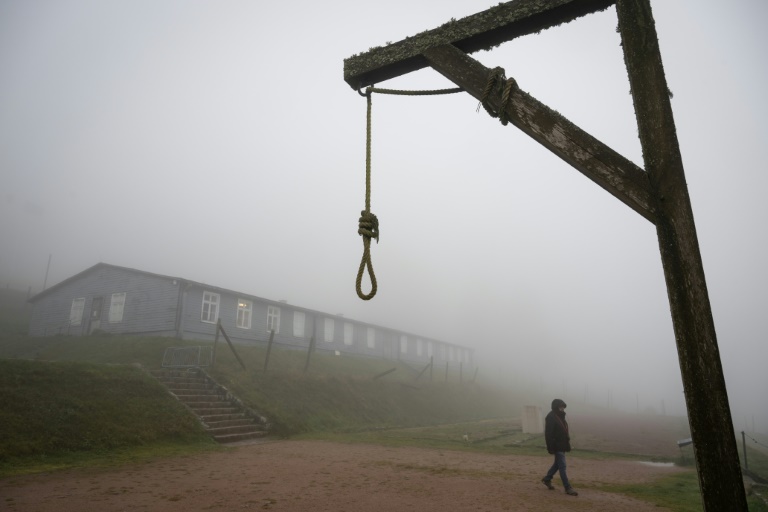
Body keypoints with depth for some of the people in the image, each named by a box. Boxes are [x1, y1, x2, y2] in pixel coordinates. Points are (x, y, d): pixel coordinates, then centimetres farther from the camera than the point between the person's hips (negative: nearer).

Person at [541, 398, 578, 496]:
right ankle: (568, 488, 1)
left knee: (558, 464, 18)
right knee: (562, 466, -5)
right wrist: (551, 448, -22)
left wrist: (567, 442, 18)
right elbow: (548, 434, -20)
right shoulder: (550, 417, -18)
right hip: (557, 446, -10)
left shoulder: (560, 416, 11)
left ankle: (547, 479, 33)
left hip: (562, 445, 10)